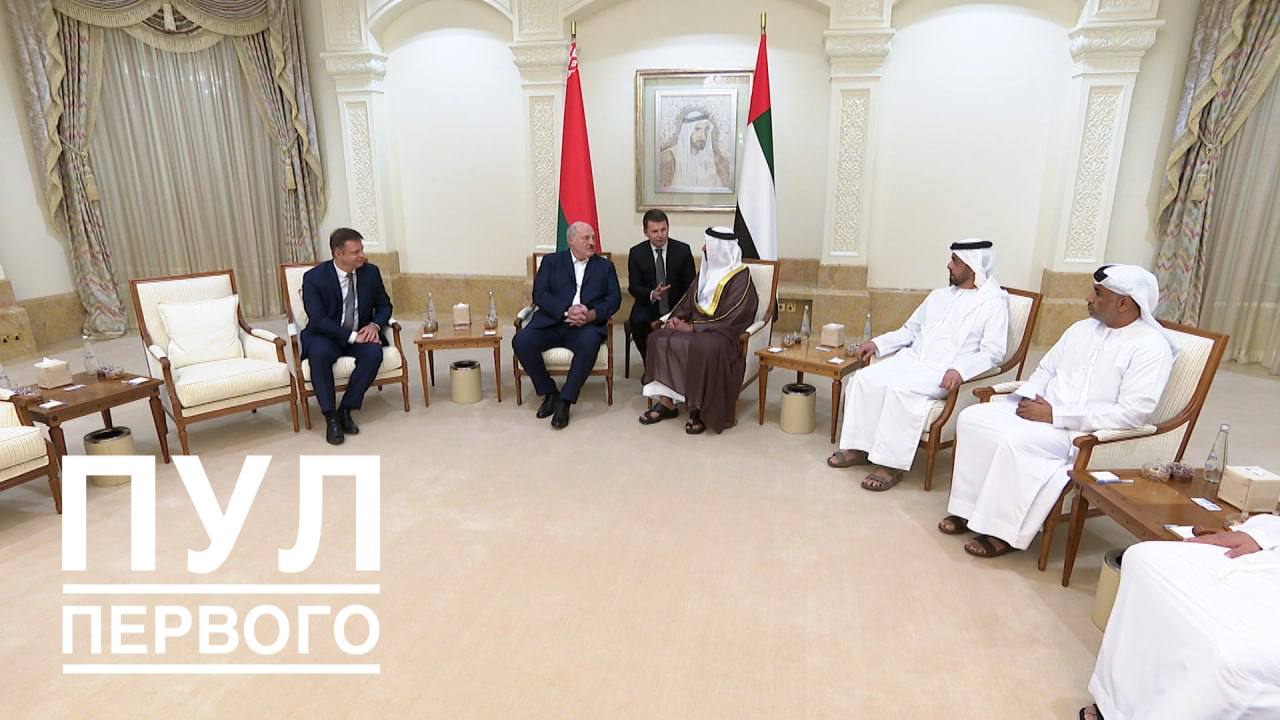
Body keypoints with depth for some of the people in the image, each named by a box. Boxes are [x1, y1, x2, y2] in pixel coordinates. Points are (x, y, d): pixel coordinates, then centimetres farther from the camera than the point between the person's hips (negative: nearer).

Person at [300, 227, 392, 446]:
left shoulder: (370, 272, -2)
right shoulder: (314, 277, -12)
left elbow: (384, 305, 8)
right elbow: (318, 319, -18)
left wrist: (375, 325, -14)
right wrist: (351, 336, -27)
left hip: (361, 334, 3)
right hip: (326, 336, -2)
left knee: (374, 352, -30)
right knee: (319, 353, -36)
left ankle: (345, 411, -17)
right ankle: (331, 417, -24)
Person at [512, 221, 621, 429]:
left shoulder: (605, 266, 17)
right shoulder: (551, 261, 14)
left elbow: (614, 298, 5)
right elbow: (539, 294, 1)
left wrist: (592, 314, -16)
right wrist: (566, 312, -16)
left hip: (587, 324, -1)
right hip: (551, 322, 1)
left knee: (590, 344, -35)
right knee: (521, 341, -25)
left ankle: (565, 400, -22)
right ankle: (549, 392, -4)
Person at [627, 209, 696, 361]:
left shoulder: (683, 250, -3)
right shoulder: (636, 252, -2)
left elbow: (690, 285, -1)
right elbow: (633, 287, -3)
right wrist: (651, 294, -26)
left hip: (676, 305, 0)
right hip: (648, 305, 0)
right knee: (637, 322, -31)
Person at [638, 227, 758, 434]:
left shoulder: (740, 277, -11)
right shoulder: (707, 270, 12)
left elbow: (728, 318, -18)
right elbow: (689, 299, 15)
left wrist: (692, 327, -20)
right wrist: (677, 316, -6)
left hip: (722, 332, -7)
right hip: (696, 325, 7)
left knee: (703, 349, -38)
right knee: (660, 339, -16)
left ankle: (700, 409, -21)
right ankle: (666, 402, -15)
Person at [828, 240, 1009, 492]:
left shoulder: (993, 303, -2)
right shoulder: (939, 295, 19)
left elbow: (992, 352, -10)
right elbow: (910, 330, 23)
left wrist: (960, 370, -28)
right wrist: (877, 343, 7)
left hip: (945, 371, -6)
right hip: (912, 358, 7)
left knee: (900, 389, -34)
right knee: (863, 378, -17)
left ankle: (892, 465, -25)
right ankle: (859, 447, -10)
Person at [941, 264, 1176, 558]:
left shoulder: (1151, 347, -11)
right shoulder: (1082, 328, 13)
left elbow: (1131, 413, -20)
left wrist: (1055, 415, -22)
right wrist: (1027, 399, -4)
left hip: (1087, 433, -7)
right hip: (1043, 411, 8)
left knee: (1015, 440, -33)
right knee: (973, 417, -14)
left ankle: (1004, 531, -18)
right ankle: (969, 508, -9)